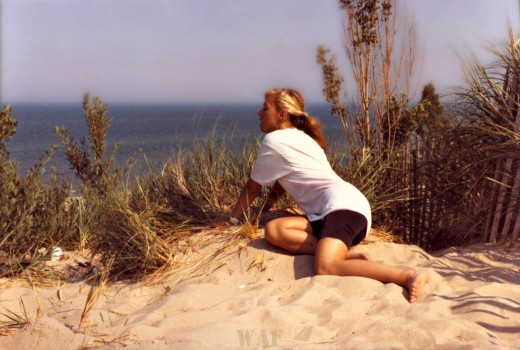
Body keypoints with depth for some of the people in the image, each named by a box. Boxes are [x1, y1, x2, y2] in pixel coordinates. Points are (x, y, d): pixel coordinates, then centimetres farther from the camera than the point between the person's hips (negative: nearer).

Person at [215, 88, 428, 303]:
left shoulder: (274, 140, 1)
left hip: (344, 205, -10)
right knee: (273, 230, -7)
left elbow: (253, 188, 11)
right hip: (335, 208, 10)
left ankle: (408, 275, -29)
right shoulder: (298, 138, 27)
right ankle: (348, 253, -16)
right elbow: (281, 183, 35)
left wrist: (232, 218, 24)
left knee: (325, 268, -32)